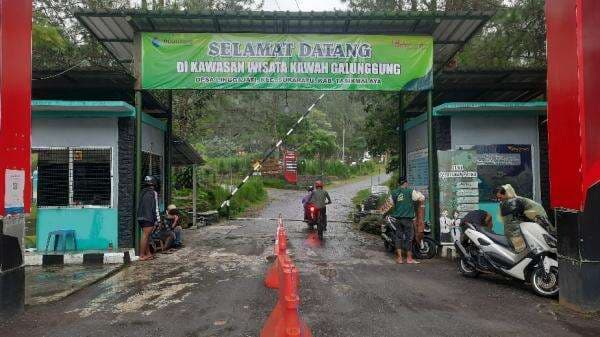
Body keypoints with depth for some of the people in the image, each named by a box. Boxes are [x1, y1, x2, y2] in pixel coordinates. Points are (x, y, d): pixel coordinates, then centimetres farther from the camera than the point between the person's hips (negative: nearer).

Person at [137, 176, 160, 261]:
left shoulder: (142, 192, 14)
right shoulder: (153, 193, -8)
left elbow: (139, 206, 17)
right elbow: (155, 208, -11)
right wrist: (158, 220, -7)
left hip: (140, 217, 8)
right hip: (148, 218, -8)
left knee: (146, 236, 15)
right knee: (145, 236, -4)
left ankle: (148, 254, 21)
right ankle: (142, 255, -2)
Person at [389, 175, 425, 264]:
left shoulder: (394, 193, 5)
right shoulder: (411, 191, -7)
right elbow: (421, 198, -6)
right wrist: (420, 205, 14)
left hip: (397, 218, 4)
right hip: (408, 218, -4)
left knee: (398, 237, 9)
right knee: (409, 237, 3)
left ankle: (399, 258, 10)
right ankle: (409, 258, 9)